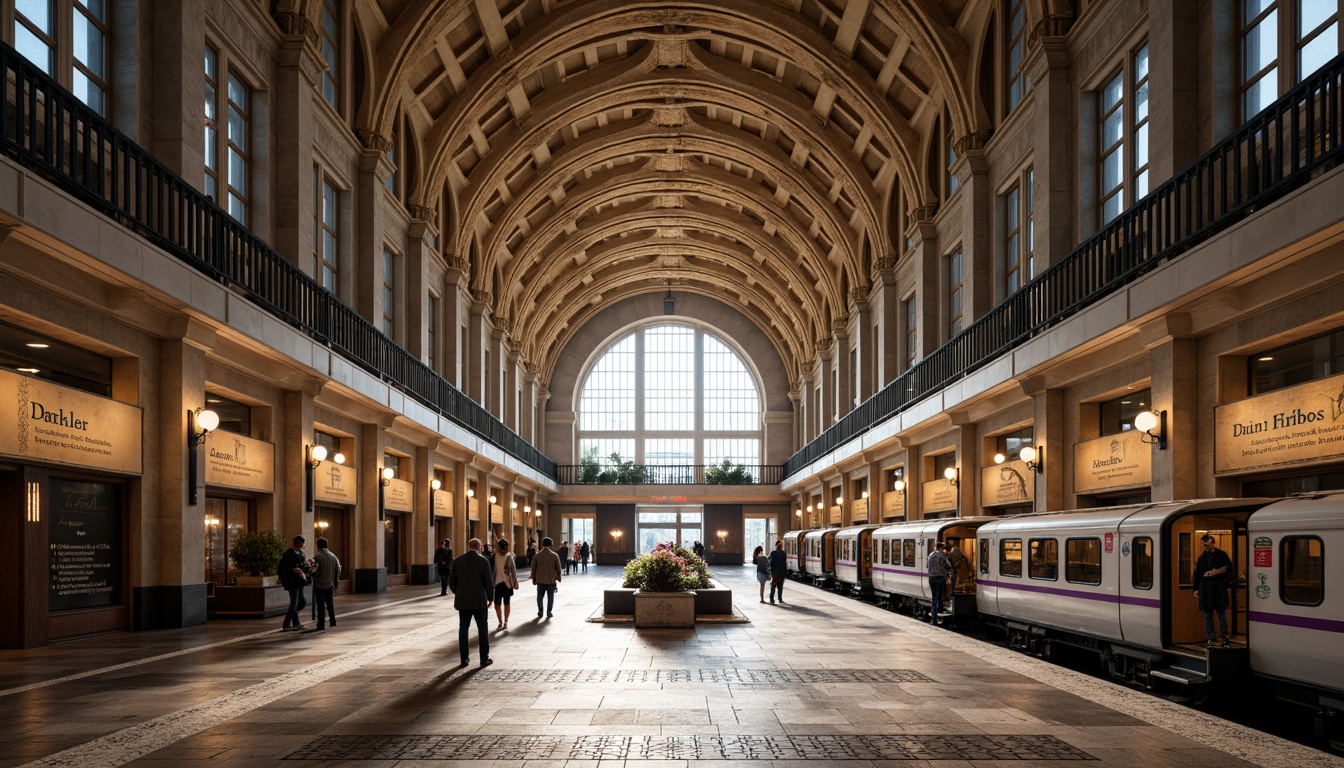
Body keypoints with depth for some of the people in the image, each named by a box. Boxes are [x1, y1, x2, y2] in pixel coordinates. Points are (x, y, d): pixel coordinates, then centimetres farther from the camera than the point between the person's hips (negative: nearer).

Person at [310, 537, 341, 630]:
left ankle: (321, 624, 2)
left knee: (321, 605, 1)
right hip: (330, 584, 4)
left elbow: (315, 571, -19)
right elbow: (338, 571, 8)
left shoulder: (317, 556, -13)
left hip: (319, 584, -4)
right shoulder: (333, 556, 4)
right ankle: (333, 621, 20)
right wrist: (335, 582, 16)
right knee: (330, 603, 18)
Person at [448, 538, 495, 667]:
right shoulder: (483, 561, -8)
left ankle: (465, 658, 8)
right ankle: (484, 658, 7)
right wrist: (490, 598, 3)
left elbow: (452, 581, 4)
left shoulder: (457, 561, 1)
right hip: (479, 601, -3)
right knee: (482, 629, 6)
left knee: (463, 629, 8)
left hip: (462, 601, 3)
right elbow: (489, 582, -9)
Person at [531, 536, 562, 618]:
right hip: (551, 580, -1)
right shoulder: (554, 556, -6)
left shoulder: (537, 555, -4)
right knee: (550, 597, 9)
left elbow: (533, 568, 2)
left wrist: (534, 579, 12)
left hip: (540, 580, 1)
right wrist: (558, 578, 11)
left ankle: (540, 611, 12)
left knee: (540, 596, 14)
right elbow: (558, 568, -1)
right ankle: (549, 612, 10)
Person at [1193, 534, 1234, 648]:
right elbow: (1197, 574, 10)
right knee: (1207, 615, 4)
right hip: (1205, 589, 3)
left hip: (1219, 588, -3)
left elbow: (1229, 567, -2)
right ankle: (1211, 638, 10)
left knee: (1221, 614, -1)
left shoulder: (1221, 555, 5)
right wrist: (1196, 589, 5)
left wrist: (1217, 572, -13)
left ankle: (1225, 638, 2)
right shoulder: (1201, 558, 12)